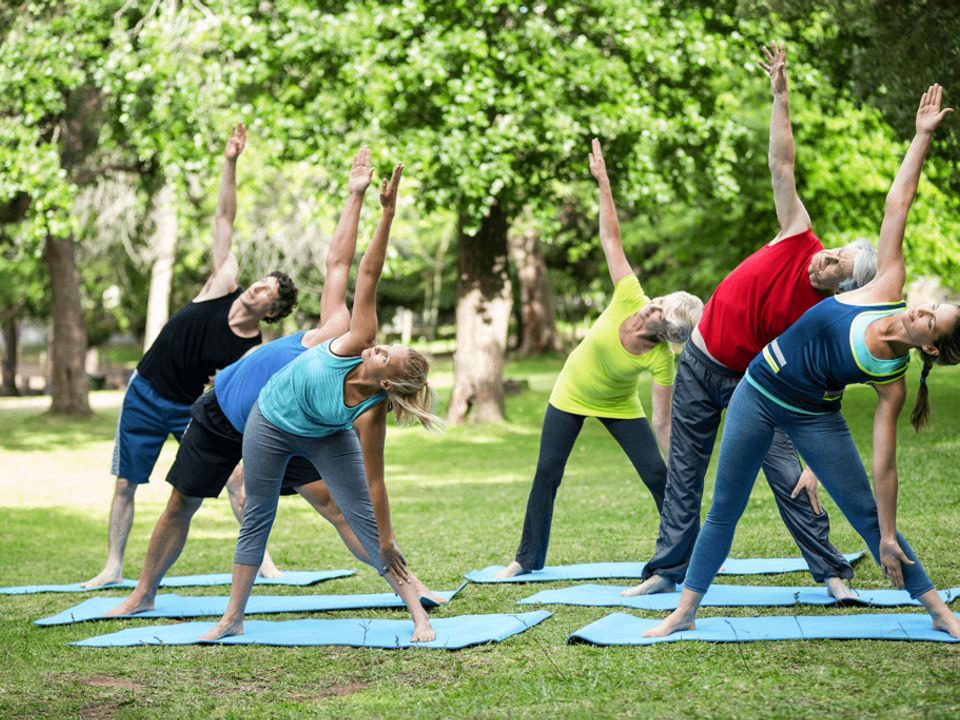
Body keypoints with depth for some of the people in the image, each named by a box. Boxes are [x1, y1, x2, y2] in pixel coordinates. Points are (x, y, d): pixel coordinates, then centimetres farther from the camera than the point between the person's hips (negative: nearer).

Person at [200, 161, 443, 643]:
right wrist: (387, 214, -44)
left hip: (324, 438, -3)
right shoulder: (359, 342, -33)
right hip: (271, 422, 3)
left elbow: (374, 481, -29)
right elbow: (368, 274, -36)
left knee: (365, 519, -11)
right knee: (257, 517, 9)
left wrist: (387, 543, -28)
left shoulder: (370, 415, -34)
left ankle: (419, 616, -8)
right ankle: (232, 618, 19)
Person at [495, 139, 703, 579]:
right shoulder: (630, 299, -29)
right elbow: (610, 237, -28)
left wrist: (678, 474, -29)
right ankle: (528, 559, 18)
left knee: (658, 477, -11)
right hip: (571, 396, 2)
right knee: (547, 474, 4)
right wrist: (603, 182, -30)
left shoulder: (662, 360, -32)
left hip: (619, 406, -2)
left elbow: (662, 422, -28)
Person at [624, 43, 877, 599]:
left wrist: (812, 465, -26)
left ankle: (832, 573, 5)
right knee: (684, 475, 9)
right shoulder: (799, 243, -14)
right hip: (699, 365, 4)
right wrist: (781, 97, -23)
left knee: (789, 479, -9)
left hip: (751, 383, -4)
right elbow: (782, 166, -15)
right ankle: (669, 571, 19)